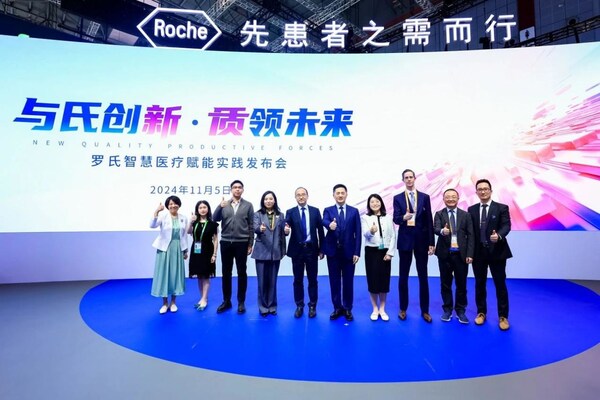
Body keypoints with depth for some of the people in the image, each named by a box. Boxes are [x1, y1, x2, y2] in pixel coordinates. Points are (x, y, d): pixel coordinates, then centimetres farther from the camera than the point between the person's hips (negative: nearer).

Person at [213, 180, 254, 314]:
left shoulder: (248, 205, 2)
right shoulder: (224, 204, 7)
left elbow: (251, 226, 2)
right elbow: (215, 219, -5)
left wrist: (250, 244, 0)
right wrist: (220, 206, -22)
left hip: (241, 243, -1)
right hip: (226, 243, 2)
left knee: (242, 273, 5)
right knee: (226, 273, 9)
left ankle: (241, 302, 17)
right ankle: (226, 301, 22)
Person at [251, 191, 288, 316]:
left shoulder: (280, 215, 8)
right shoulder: (258, 214, 1)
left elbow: (283, 232, 8)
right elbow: (255, 228, -15)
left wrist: (286, 231, -16)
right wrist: (260, 229, -38)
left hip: (275, 252, 2)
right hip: (262, 252, -2)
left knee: (272, 280, 9)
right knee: (262, 280, 3)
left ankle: (272, 306, 21)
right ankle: (263, 306, 17)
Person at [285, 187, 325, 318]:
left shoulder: (315, 211, 3)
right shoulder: (290, 212, 1)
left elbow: (320, 230, 4)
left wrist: (321, 249, 2)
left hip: (312, 249, 0)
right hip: (297, 249, 0)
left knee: (312, 279, 9)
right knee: (298, 280, 9)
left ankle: (312, 306, 22)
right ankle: (299, 305, 24)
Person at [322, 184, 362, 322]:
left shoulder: (354, 211, 4)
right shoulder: (328, 210, 4)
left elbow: (357, 233, 1)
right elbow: (324, 221, -19)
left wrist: (357, 252, -6)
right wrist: (330, 225, -44)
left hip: (348, 252, 0)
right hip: (333, 251, 0)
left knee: (348, 281, 8)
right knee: (334, 281, 8)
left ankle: (348, 309, 22)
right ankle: (337, 308, 22)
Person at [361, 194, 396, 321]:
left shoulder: (388, 218, 6)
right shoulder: (365, 218, 0)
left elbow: (393, 236, 4)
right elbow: (365, 234, -16)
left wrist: (390, 252, -5)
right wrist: (371, 231, -39)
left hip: (385, 252, 2)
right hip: (371, 252, -1)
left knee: (384, 280, 5)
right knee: (372, 280, 2)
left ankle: (382, 309, 20)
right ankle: (375, 309, 17)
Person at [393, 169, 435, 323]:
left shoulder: (425, 197, 5)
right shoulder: (398, 198, 2)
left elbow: (429, 221, 3)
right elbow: (395, 219, -9)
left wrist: (431, 242, -1)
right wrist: (404, 217, -33)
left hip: (421, 240, 1)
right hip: (405, 240, -1)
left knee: (423, 276, 7)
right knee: (403, 276, 6)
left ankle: (424, 310, 18)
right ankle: (403, 309, 18)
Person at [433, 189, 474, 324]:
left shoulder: (466, 215, 5)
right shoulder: (439, 214, 3)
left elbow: (470, 235, 1)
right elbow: (435, 229, -14)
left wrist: (469, 254, -7)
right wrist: (442, 231, -38)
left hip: (461, 254, 0)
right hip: (445, 254, 0)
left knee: (461, 284, 7)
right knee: (445, 284, 9)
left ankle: (460, 310, 22)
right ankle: (447, 310, 22)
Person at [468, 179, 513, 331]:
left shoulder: (502, 208, -1)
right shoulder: (472, 209, 7)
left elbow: (506, 226, -13)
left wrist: (498, 235, -35)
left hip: (497, 251, -2)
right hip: (478, 252, 3)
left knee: (500, 284, 5)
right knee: (479, 284, 12)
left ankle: (503, 316, 18)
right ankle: (481, 312, 27)